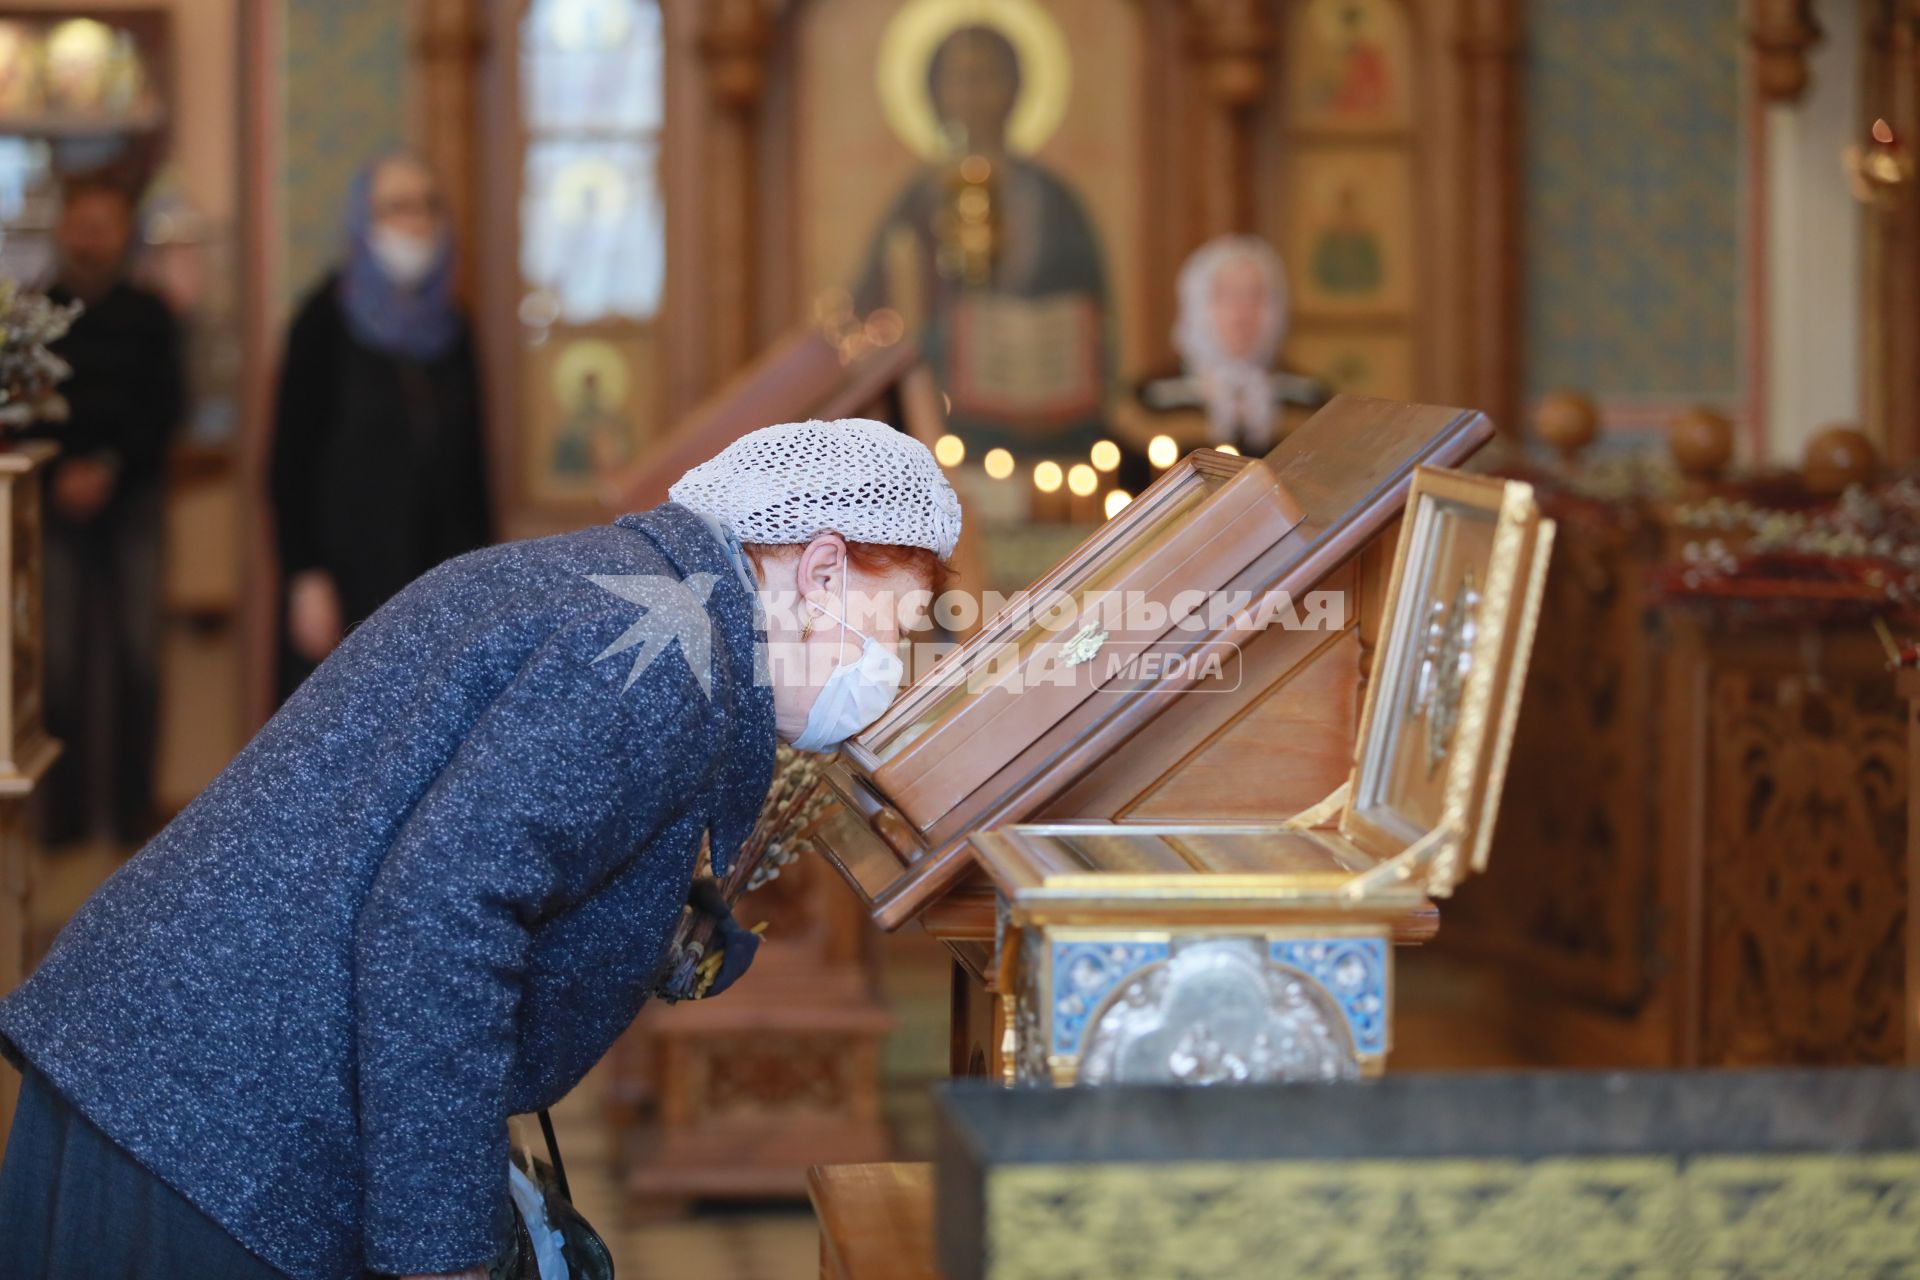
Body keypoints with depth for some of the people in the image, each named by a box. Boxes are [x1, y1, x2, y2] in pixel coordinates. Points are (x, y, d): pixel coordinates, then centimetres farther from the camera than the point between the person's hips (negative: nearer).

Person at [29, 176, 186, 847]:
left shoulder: (149, 317, 7)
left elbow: (166, 408, 2)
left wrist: (111, 469, -10)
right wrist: (59, 474, -10)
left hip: (131, 499, 1)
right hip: (57, 505, 0)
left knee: (135, 658, -2)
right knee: (59, 659, -4)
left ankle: (129, 809, 6)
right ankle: (65, 810, 2)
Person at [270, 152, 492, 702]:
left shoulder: (449, 329, 10)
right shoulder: (327, 320, -5)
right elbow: (291, 458, -8)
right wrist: (306, 578, -13)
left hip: (440, 577, 5)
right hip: (352, 571, -5)